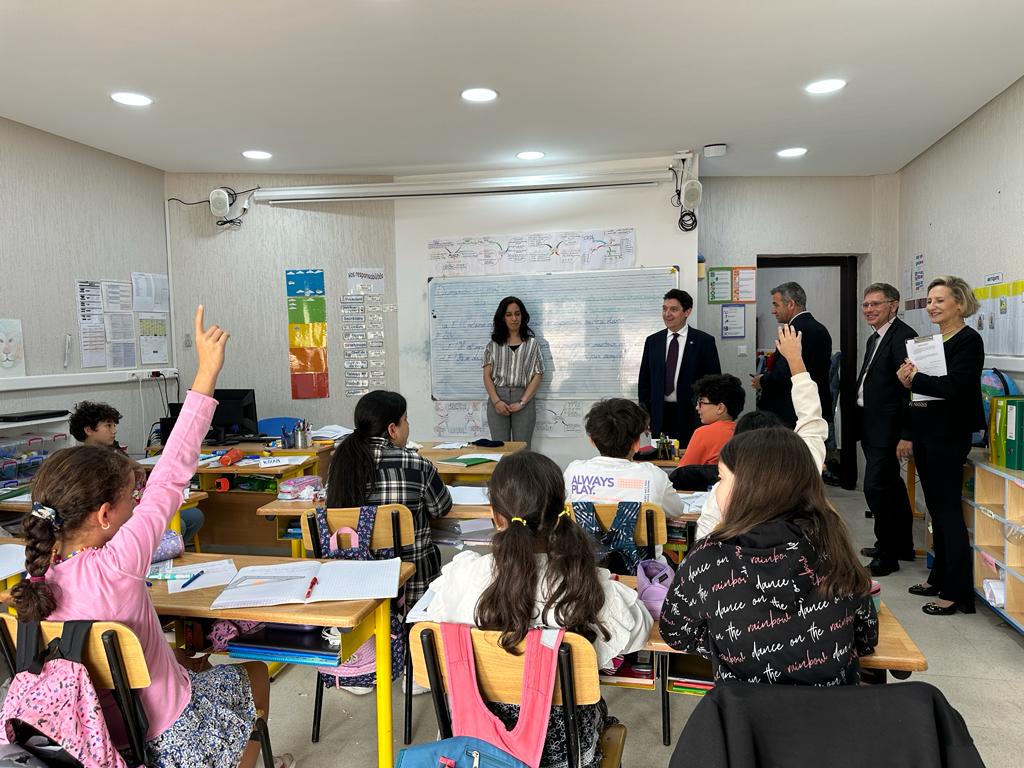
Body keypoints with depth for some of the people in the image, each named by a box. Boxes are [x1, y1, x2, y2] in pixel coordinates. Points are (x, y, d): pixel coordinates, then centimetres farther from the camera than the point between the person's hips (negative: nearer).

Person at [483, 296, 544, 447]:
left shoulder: (532, 343, 7)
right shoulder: (493, 344, 10)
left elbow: (537, 376, 1)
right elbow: (487, 376, 5)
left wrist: (521, 402, -10)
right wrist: (496, 401, -10)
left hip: (524, 400, -1)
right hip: (497, 399, 1)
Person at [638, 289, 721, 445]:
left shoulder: (704, 341, -1)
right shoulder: (652, 341, 9)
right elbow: (644, 381, 12)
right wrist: (645, 415, 5)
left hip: (692, 416, -3)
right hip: (660, 416, 3)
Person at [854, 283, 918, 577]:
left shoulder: (903, 336, -15)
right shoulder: (875, 338, 15)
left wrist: (906, 435, -22)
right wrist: (861, 425, 15)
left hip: (887, 428, -10)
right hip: (872, 426, 10)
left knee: (876, 487, -7)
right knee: (890, 486, 18)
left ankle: (887, 556, 5)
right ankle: (901, 545, 32)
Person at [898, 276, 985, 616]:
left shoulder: (968, 340, -10)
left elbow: (953, 386, -23)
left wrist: (913, 379, -13)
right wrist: (910, 434, 7)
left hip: (948, 435, -8)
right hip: (924, 432, 8)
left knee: (948, 510, -3)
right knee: (936, 509, 15)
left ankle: (956, 592, 7)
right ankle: (939, 578, 26)